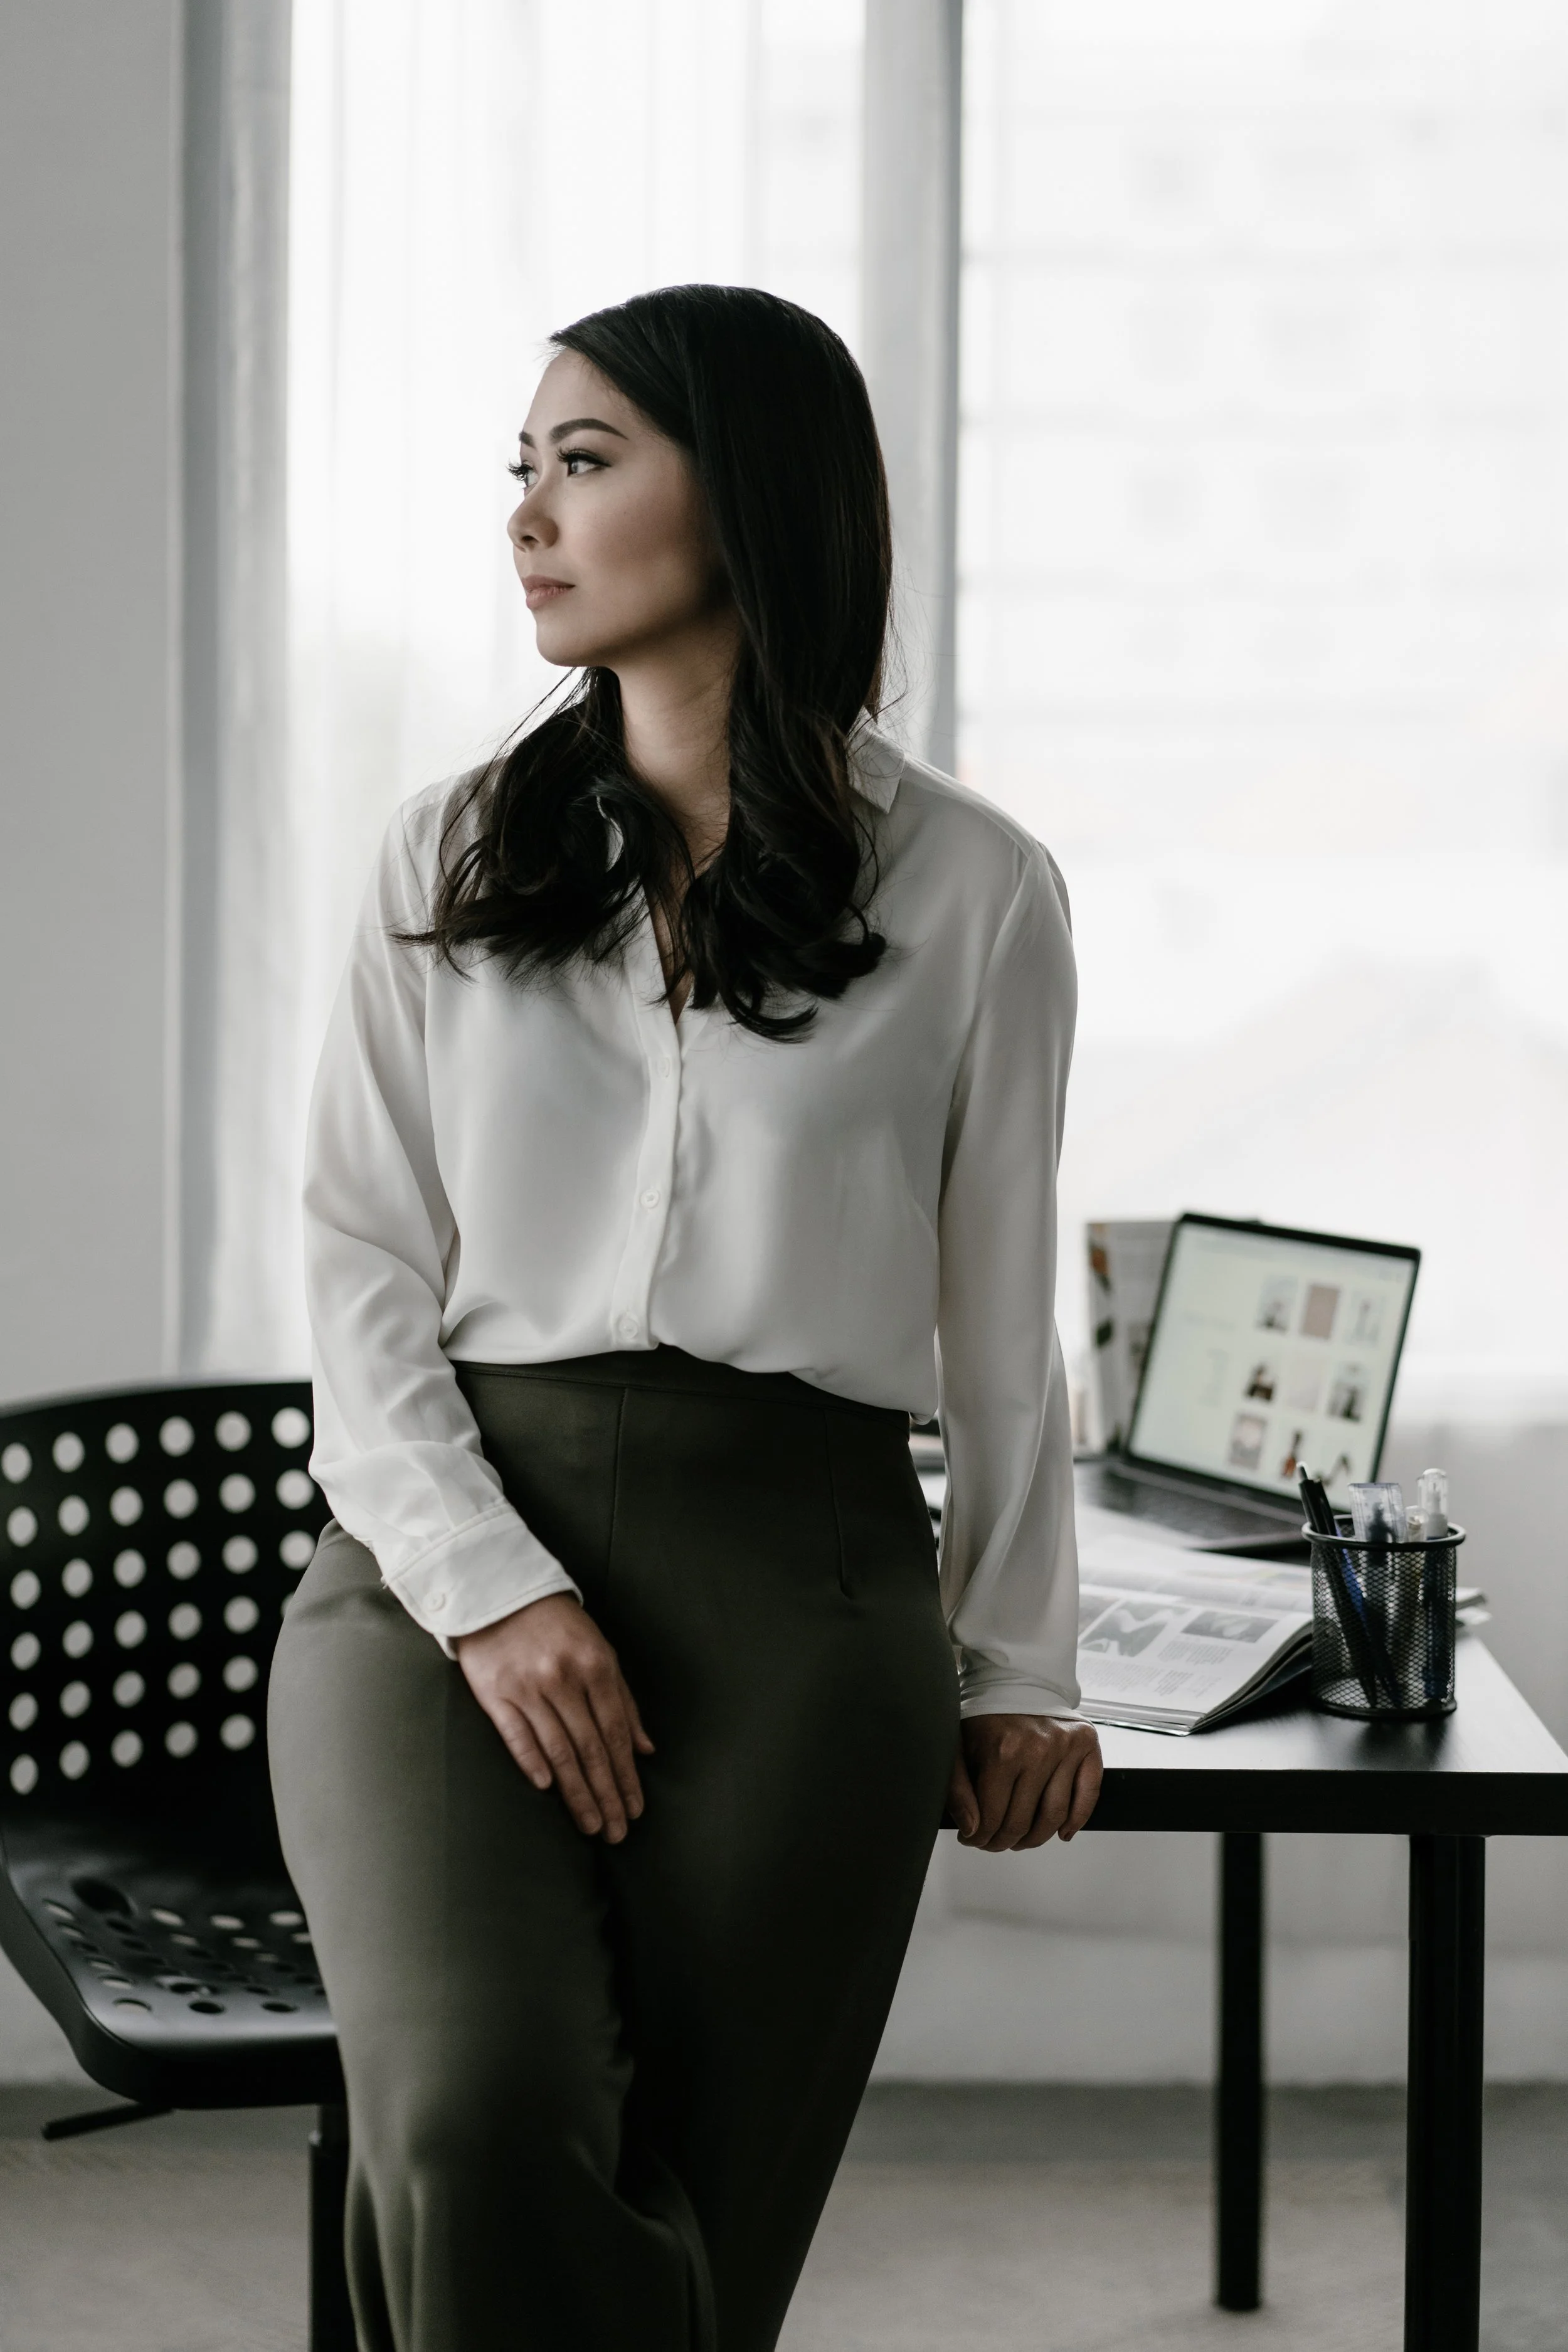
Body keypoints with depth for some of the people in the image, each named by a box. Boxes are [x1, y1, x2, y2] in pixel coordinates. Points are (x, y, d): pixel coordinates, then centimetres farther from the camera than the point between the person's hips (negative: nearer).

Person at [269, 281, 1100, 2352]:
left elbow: (999, 1318, 14)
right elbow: (361, 1265, 7)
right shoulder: (448, 861, 13)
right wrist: (484, 1586, -7)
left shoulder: (974, 894, 8)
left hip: (794, 1578, -1)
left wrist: (1018, 1670, 15)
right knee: (478, 2137, -25)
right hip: (446, 1558, 1)